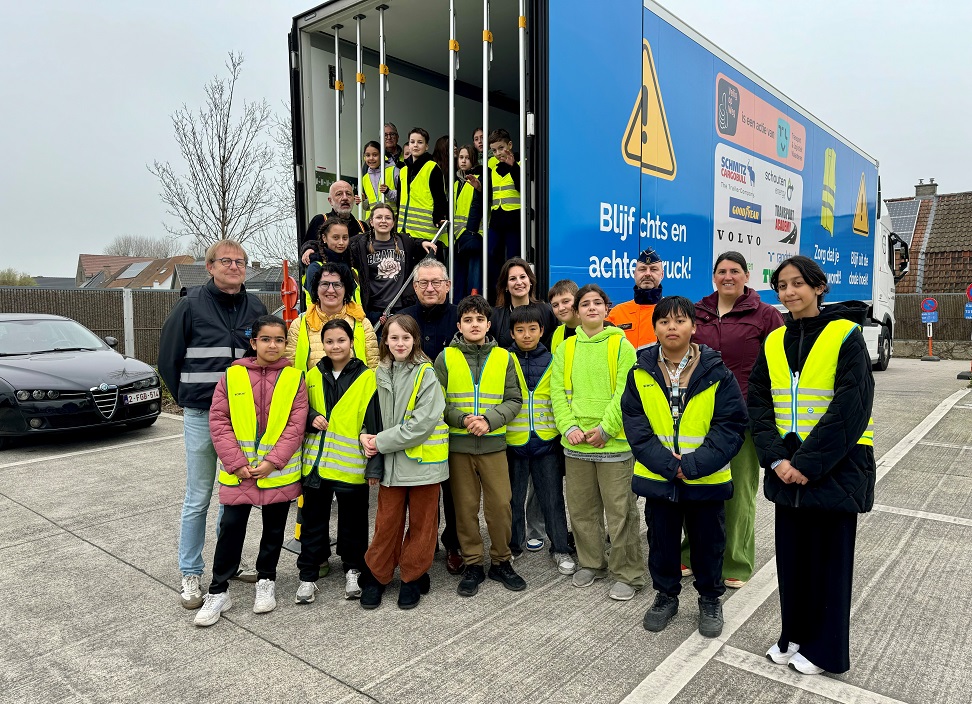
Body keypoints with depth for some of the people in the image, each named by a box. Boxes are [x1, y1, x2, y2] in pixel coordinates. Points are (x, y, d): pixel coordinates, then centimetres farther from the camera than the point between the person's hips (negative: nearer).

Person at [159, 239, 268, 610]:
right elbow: (168, 358, 3)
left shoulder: (256, 307, 5)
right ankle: (190, 573, 17)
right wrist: (187, 399, 5)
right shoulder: (192, 304, -3)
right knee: (198, 498, 4)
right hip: (201, 415, -3)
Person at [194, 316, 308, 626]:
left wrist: (274, 461, -15)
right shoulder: (232, 375, -2)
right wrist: (237, 463, -11)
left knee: (274, 528, 13)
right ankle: (218, 590, 19)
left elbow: (296, 425, -7)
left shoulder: (294, 378, -3)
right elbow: (218, 421, -4)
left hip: (279, 471, 0)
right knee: (231, 527, 3)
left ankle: (266, 581, 33)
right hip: (237, 470, 0)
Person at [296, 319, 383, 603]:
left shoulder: (366, 377, -6)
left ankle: (353, 570, 30)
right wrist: (311, 418, -8)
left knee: (352, 521, 11)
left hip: (351, 465, -3)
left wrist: (374, 466, -11)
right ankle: (308, 574, 26)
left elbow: (374, 423, -8)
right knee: (313, 519, 12)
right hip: (315, 462, 3)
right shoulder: (313, 375, 6)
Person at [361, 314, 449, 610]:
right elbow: (376, 419, 12)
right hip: (391, 462, 3)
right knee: (386, 522, 8)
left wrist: (382, 442, -14)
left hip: (422, 460, -3)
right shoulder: (380, 375, 6)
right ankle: (377, 576, 25)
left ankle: (413, 577, 25)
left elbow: (423, 423, -17)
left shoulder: (426, 375, -9)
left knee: (421, 523, 8)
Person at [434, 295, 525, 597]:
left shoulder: (504, 358, 4)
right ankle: (473, 565, 22)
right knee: (466, 507, 7)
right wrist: (463, 420, -15)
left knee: (500, 505, 2)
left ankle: (501, 562, 22)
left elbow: (514, 400, 3)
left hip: (493, 444, 1)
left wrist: (489, 420, -12)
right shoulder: (445, 358, 1)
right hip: (458, 444, 0)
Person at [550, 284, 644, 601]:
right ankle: (591, 563, 32)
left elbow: (626, 392, -9)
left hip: (614, 442, -4)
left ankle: (628, 574, 16)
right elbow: (558, 392, 4)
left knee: (620, 511, 1)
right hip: (576, 444, 4)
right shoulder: (565, 349, 8)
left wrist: (605, 429, -15)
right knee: (581, 508, 14)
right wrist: (569, 427, -9)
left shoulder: (621, 345, -3)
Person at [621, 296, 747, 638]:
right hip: (656, 478, 2)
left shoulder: (716, 372, -8)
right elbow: (634, 423, -5)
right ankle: (665, 595, 38)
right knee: (661, 541, 16)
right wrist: (667, 463, -17)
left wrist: (692, 465, -19)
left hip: (706, 480, -1)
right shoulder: (641, 373, -2)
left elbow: (731, 425, -11)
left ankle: (710, 600, 38)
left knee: (708, 542, 15)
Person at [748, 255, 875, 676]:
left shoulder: (845, 336, -9)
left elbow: (851, 408, -16)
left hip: (836, 470, -4)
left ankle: (825, 648, 26)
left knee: (829, 557, 8)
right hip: (787, 470, 5)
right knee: (792, 555, 14)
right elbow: (758, 403, 3)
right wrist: (776, 458, -10)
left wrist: (809, 463, -19)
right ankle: (793, 636, 33)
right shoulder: (774, 342, 6)